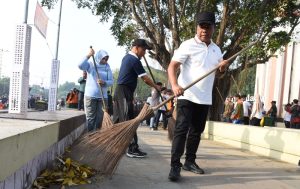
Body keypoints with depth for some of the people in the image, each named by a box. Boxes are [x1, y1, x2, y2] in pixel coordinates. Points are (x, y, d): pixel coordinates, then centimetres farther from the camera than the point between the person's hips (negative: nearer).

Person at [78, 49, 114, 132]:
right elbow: (80, 66, -17)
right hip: (90, 95, -3)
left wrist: (104, 82, -18)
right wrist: (88, 56, -24)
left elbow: (111, 81, 3)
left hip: (103, 96, 3)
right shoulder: (90, 65, 1)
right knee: (90, 118, 0)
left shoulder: (107, 68, 8)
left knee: (100, 118, 4)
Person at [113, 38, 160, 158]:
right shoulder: (134, 60, -13)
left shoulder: (127, 57, 17)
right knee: (129, 120, -9)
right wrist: (156, 87, -1)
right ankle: (132, 149, -7)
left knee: (118, 119, 14)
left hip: (119, 90, 10)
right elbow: (145, 78, -11)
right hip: (125, 92, -10)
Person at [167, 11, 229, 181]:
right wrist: (175, 85, -31)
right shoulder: (188, 45, -7)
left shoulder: (217, 49, 12)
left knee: (197, 131, 13)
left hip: (205, 98, 7)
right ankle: (175, 166, -7)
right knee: (181, 130, -10)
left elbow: (219, 73, 22)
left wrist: (223, 66, -3)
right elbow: (172, 66, -14)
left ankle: (190, 162, 24)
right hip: (187, 96, -6)